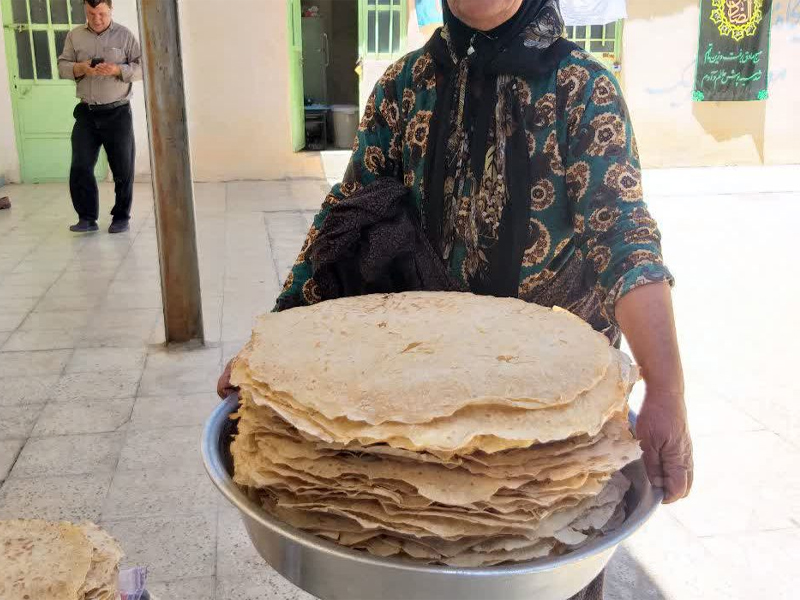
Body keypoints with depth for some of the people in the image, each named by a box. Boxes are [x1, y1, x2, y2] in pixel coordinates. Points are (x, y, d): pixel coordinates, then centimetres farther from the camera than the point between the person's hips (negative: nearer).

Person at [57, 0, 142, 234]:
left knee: (123, 168, 4)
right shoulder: (74, 35, 8)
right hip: (86, 112, 3)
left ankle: (121, 217, 17)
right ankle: (87, 218, 8)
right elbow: (62, 66, 8)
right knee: (80, 167, -1)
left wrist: (118, 70, -21)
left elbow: (142, 67, -4)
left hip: (117, 112, -2)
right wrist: (79, 68, -13)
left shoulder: (125, 35, -1)